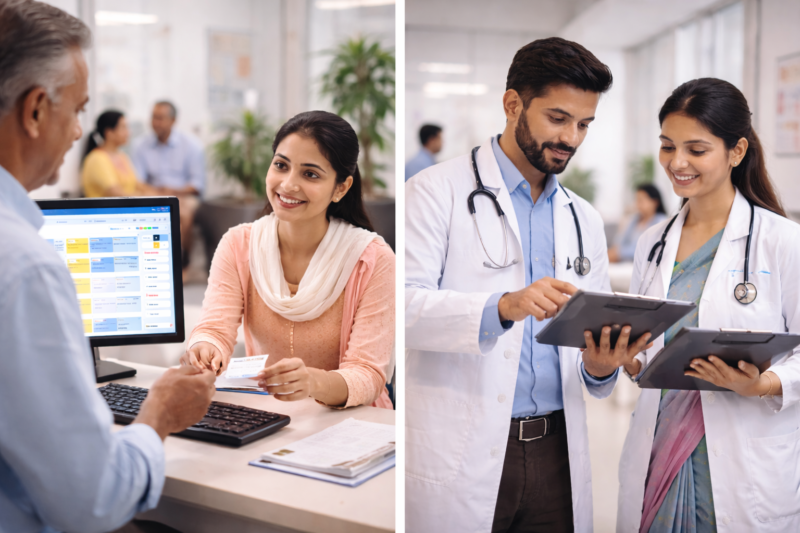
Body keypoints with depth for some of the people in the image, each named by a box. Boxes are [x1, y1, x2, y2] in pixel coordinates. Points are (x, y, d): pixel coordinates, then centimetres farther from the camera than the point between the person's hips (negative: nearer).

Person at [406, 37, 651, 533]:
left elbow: (598, 333, 17)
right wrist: (503, 306, -29)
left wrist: (600, 368, -7)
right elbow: (405, 303, -15)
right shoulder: (438, 190, -2)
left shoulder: (585, 219, 16)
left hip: (557, 454, 5)